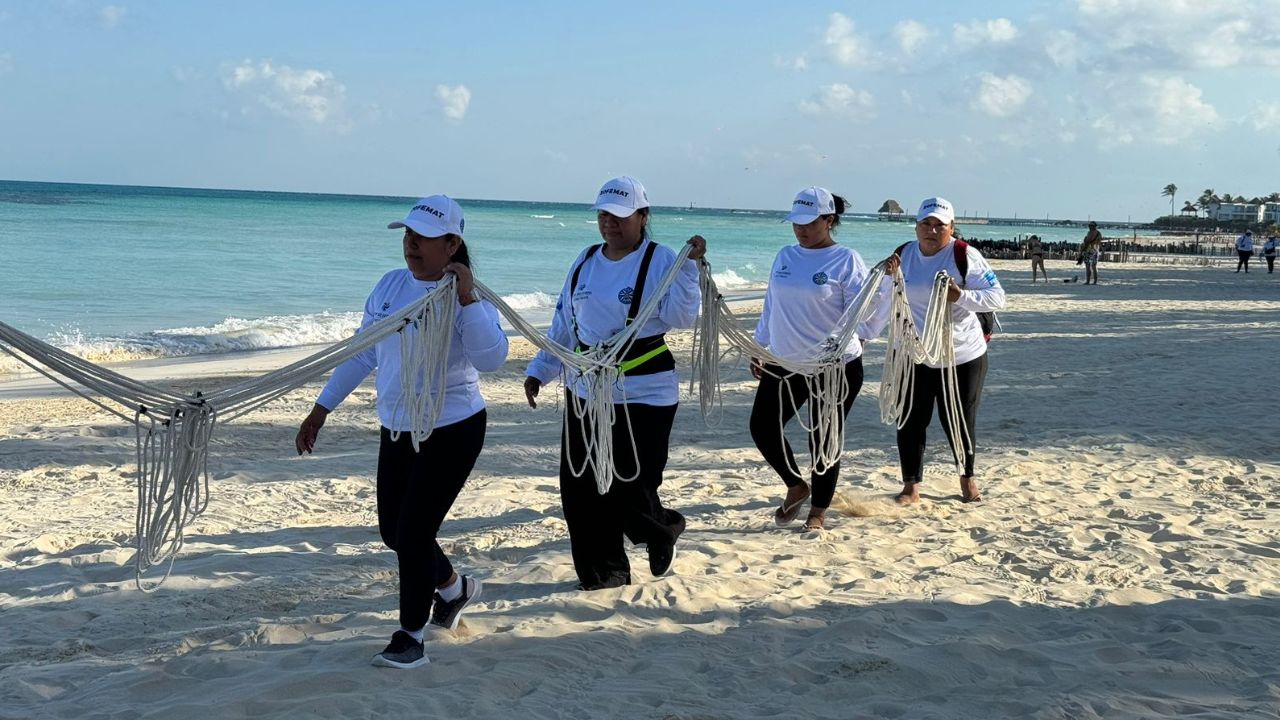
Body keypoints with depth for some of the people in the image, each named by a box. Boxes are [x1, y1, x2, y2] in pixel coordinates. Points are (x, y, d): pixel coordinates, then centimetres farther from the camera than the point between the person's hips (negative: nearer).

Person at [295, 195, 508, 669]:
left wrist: (467, 299, -32)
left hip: (452, 431, -7)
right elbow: (362, 354, 11)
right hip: (398, 431, 7)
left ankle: (411, 637, 13)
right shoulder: (390, 287, 3)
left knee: (413, 533, -6)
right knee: (393, 532, 15)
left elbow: (492, 358, -30)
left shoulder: (466, 299, -14)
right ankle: (454, 589, 42)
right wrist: (321, 409, 12)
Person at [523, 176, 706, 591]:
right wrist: (539, 370, 16)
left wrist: (689, 266, -28)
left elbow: (681, 317, -18)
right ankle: (603, 571, 20)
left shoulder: (661, 261, -7)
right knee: (579, 488, 5)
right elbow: (564, 324, 17)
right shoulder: (585, 262, 11)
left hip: (643, 395, -6)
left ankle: (663, 530, 28)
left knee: (631, 488, -7)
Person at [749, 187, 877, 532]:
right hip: (785, 363, 6)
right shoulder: (785, 257, 9)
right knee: (762, 427, 2)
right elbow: (771, 307, 17)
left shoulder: (846, 260, -9)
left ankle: (818, 512, 21)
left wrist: (847, 341, -35)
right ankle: (797, 487, 25)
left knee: (823, 440, 4)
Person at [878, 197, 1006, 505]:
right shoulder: (904, 254, 2)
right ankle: (911, 486, 13)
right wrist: (889, 277, -10)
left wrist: (961, 296, -30)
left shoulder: (965, 256, -13)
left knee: (960, 422, 10)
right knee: (910, 422, 3)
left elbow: (997, 297, -14)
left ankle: (967, 478, 33)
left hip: (963, 356, -3)